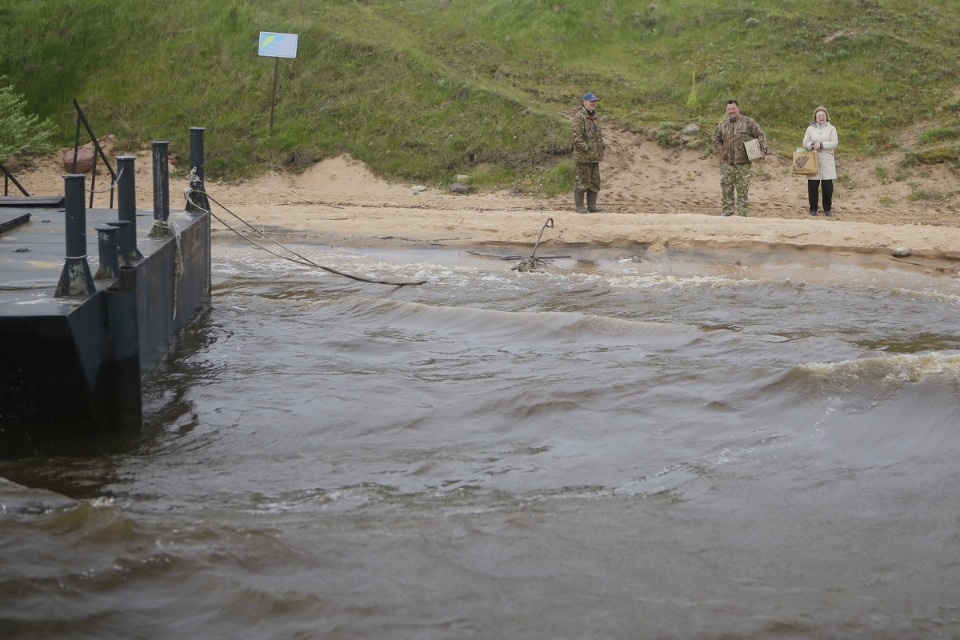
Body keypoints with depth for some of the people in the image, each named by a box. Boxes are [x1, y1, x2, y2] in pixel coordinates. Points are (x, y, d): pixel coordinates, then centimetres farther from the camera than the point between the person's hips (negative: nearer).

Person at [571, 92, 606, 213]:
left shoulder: (595, 117, 16)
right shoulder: (579, 117, -12)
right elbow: (577, 136, -18)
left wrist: (602, 145, 15)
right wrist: (585, 148, -22)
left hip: (594, 156, 9)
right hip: (582, 156, -9)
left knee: (595, 181, 11)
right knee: (581, 181, -3)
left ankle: (592, 204, 19)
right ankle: (579, 206, 3)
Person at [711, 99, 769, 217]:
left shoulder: (748, 122, 0)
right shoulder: (722, 125, 10)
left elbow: (760, 135, 1)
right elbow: (716, 140, 19)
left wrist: (763, 150, -10)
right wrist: (722, 151, 5)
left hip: (743, 163, -3)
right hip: (727, 163, 3)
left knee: (743, 189, -1)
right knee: (726, 189, 4)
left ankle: (743, 213, 3)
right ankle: (727, 212, 13)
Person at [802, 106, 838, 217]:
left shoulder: (831, 129, 7)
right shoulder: (810, 129, 11)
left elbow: (834, 143, -5)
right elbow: (805, 143, 7)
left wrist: (821, 145, -15)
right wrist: (812, 145, -13)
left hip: (827, 162, -1)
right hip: (813, 161, 1)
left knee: (828, 186, -1)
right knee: (812, 186, 0)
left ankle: (827, 209, 11)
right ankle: (813, 209, 10)